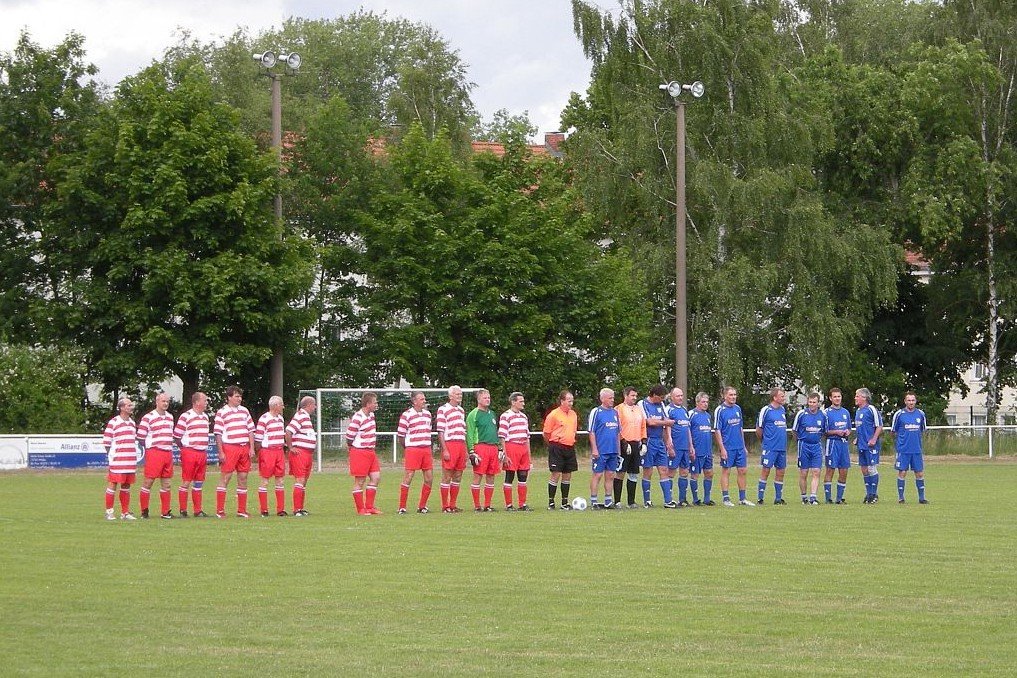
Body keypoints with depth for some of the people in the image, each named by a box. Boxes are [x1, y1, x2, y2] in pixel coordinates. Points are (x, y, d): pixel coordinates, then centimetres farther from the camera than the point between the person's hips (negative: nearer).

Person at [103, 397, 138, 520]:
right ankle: (109, 512, 3)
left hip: (130, 461, 6)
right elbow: (106, 443, -5)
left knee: (126, 486, 9)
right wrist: (110, 457, -7)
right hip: (117, 461, -6)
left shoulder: (132, 423, 16)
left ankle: (125, 512, 14)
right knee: (113, 484, -3)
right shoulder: (113, 423, -6)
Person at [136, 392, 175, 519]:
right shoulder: (148, 418, -6)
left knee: (166, 483, 7)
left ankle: (165, 511, 11)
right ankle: (144, 511, 0)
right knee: (148, 481, -5)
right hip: (154, 452, -6)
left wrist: (170, 449, 15)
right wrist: (148, 450, -4)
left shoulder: (170, 417, 15)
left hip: (168, 453, 6)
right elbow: (140, 437, -5)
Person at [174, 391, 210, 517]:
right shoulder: (186, 416, -8)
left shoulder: (205, 417, 15)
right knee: (186, 482, -4)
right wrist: (184, 449, -5)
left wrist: (205, 452, 15)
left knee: (199, 482, 9)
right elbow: (176, 436, -7)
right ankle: (183, 511, 0)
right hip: (189, 453, -7)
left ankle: (198, 511, 13)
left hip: (202, 453, 7)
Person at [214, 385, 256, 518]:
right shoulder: (222, 412, -1)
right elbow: (218, 433, -4)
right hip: (229, 447, -5)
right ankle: (220, 510, -5)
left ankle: (242, 510, 11)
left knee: (243, 478, 6)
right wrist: (221, 452, -10)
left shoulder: (244, 411, 15)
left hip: (244, 448, 5)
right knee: (225, 478, -6)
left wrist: (252, 448, 5)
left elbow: (251, 430, 15)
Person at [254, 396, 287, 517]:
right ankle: (264, 510, 2)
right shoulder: (264, 419, -11)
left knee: (280, 480, 6)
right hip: (267, 451, -7)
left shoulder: (280, 418, 14)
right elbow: (257, 439, -10)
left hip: (279, 452, 7)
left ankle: (281, 509, 10)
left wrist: (285, 449, 20)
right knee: (265, 480, -2)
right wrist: (257, 454, -11)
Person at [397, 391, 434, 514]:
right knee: (408, 478, -7)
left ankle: (422, 506, 15)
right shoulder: (407, 415, -6)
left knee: (429, 479, 3)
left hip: (426, 449, 6)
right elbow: (400, 435, -2)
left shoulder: (427, 413, 14)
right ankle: (402, 508, -1)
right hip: (412, 449, -6)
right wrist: (406, 448, 6)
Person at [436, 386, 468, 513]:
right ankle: (445, 506, 0)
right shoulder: (443, 409, -4)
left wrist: (466, 450, 16)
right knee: (447, 476, -4)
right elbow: (440, 432, -8)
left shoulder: (461, 410, 18)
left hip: (461, 445, 7)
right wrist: (444, 450, -15)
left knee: (457, 477, 8)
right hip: (449, 444, -7)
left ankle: (453, 505, 13)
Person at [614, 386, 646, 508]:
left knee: (634, 474, 8)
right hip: (624, 445, -7)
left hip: (636, 444, 7)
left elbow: (643, 427, 20)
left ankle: (631, 501, 14)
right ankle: (617, 501, -3)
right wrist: (624, 443, -16)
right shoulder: (619, 409, -5)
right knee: (620, 473, -5)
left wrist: (644, 443, 10)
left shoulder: (639, 409, 16)